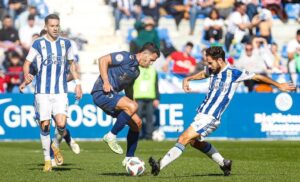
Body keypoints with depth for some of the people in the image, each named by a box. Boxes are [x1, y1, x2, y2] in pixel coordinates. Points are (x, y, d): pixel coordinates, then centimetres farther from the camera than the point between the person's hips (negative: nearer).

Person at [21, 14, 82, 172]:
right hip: (42, 92, -1)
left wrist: (77, 83, 11)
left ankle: (56, 145, 17)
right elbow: (27, 63, 2)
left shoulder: (65, 43, 8)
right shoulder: (38, 44, 0)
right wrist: (26, 75, -20)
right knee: (45, 125, -3)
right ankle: (47, 159, 13)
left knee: (61, 124, -15)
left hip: (60, 92, 1)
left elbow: (71, 64, 20)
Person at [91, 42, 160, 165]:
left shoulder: (136, 71, 19)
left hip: (112, 96, 10)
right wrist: (106, 82, -21)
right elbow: (103, 60, -15)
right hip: (102, 93, -10)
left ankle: (129, 158, 14)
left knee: (137, 123, 6)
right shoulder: (127, 58, -10)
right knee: (132, 106, -30)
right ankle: (111, 136, -19)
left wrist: (131, 103, 24)